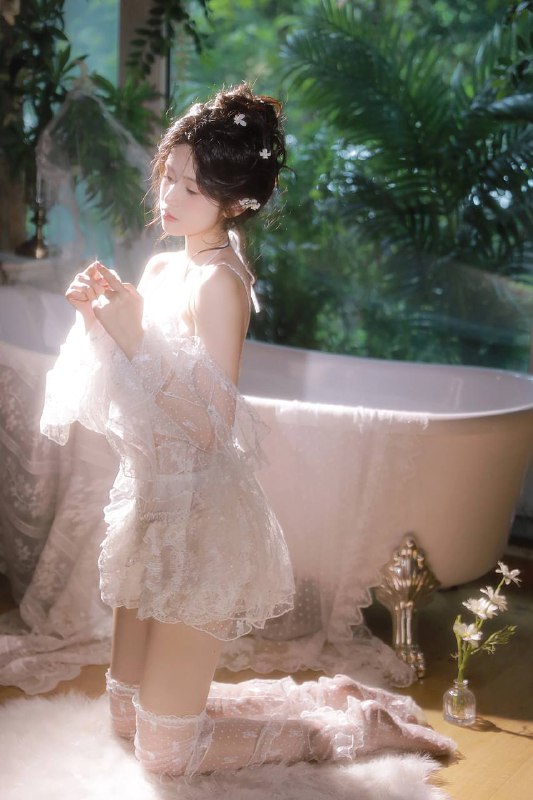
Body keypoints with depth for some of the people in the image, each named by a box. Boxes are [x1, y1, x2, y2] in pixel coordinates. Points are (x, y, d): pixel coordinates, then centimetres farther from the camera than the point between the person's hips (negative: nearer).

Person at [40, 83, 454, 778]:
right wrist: (100, 316, -2)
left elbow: (210, 424, -24)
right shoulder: (161, 266, 7)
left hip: (198, 512, -9)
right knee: (128, 714, 22)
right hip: (153, 500, 9)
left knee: (163, 749, 3)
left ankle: (352, 723, 16)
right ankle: (324, 697, 30)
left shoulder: (218, 281, -18)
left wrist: (138, 340, -25)